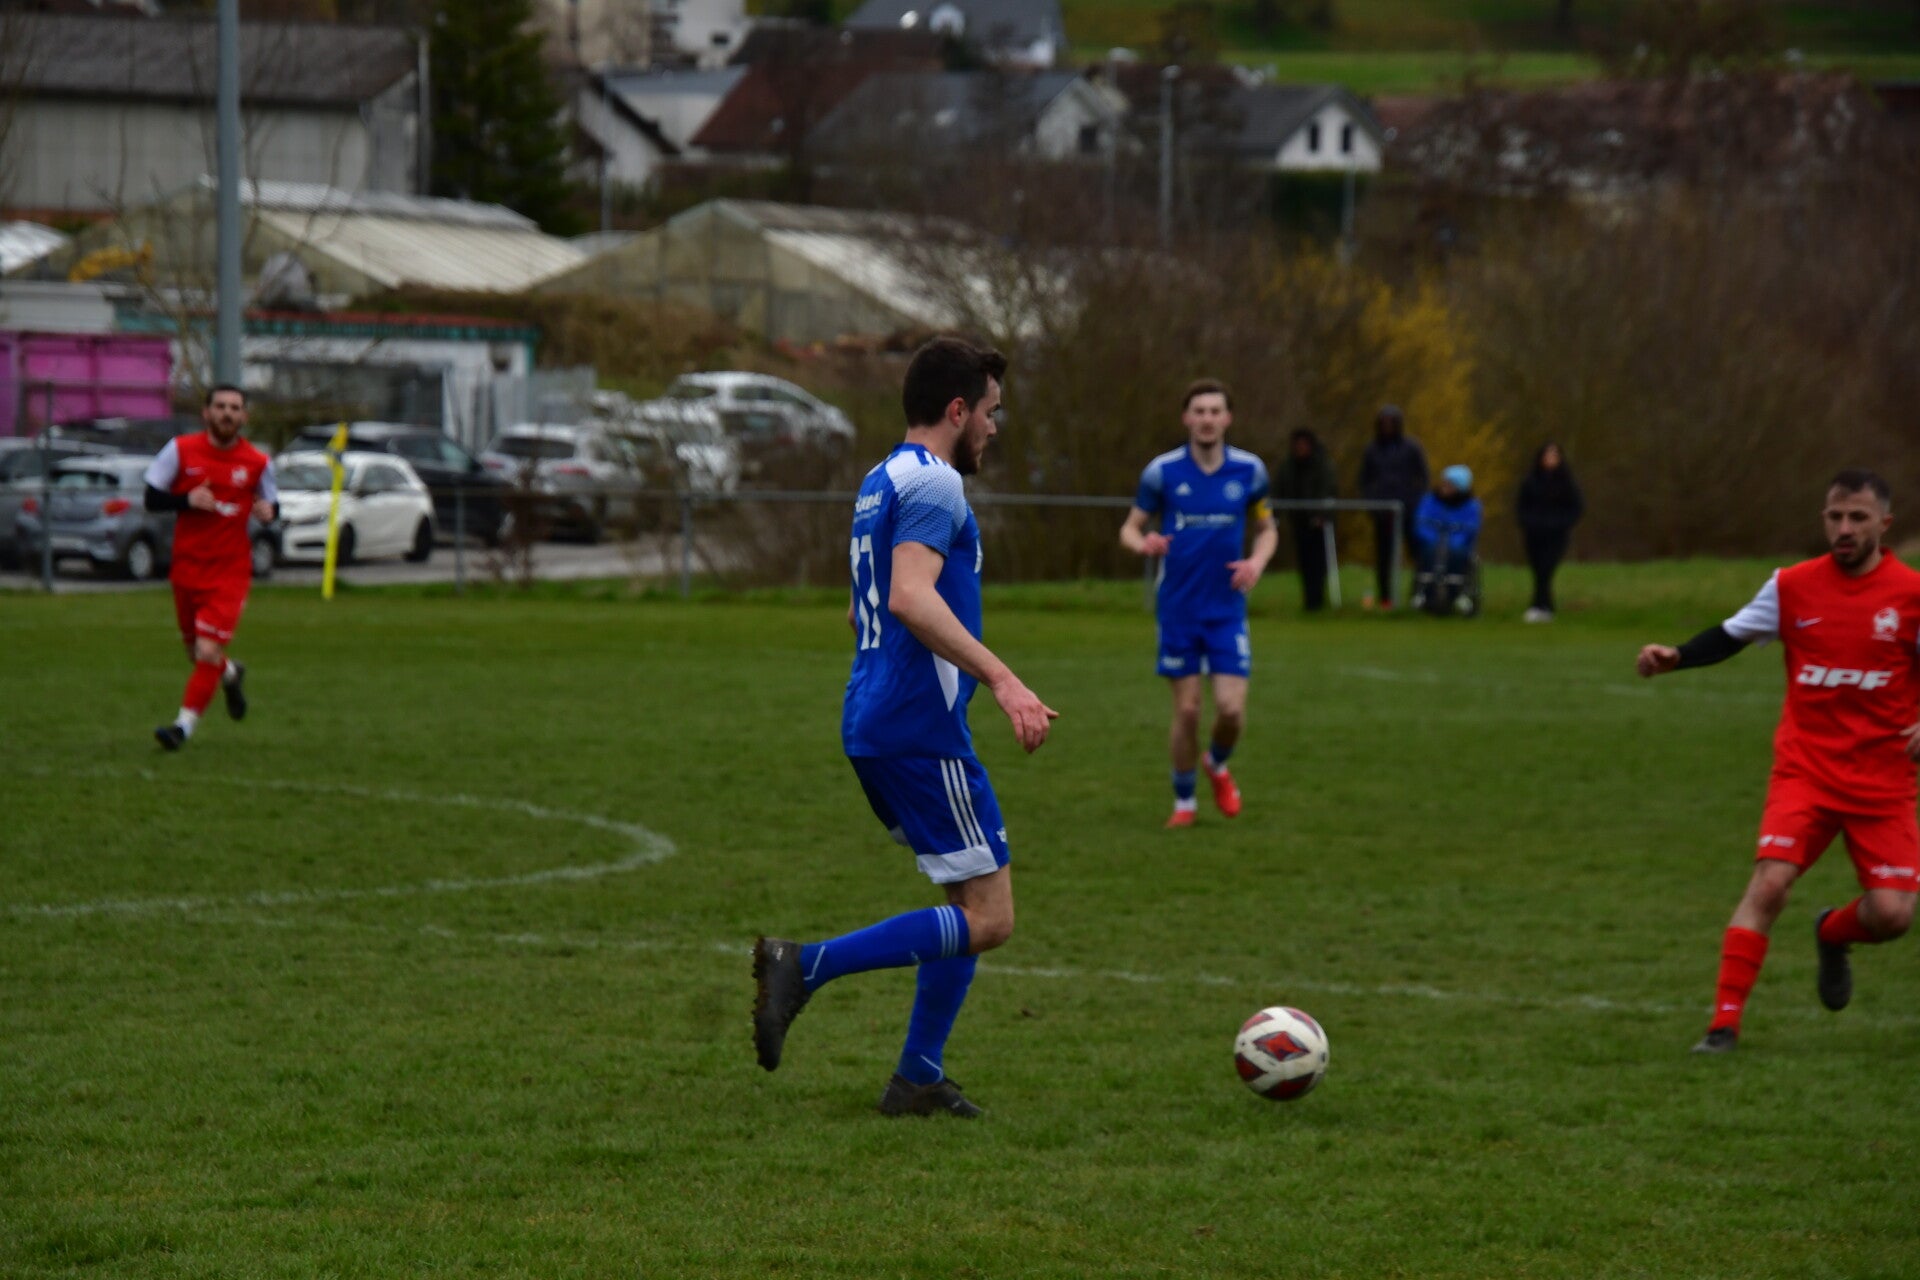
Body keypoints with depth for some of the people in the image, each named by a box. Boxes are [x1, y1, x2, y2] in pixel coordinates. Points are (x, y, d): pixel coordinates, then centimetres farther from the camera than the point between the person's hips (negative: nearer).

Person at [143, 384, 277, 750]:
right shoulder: (181, 450, -2)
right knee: (194, 649, 14)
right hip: (187, 565, 2)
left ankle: (185, 725, -7)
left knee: (208, 651, -15)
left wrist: (267, 511, -14)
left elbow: (272, 503, 10)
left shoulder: (257, 463, -2)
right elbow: (152, 498, 0)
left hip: (230, 572, -2)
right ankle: (231, 674, 48)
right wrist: (187, 500, -19)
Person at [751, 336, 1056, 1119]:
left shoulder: (881, 482, 18)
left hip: (871, 723, 10)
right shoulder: (933, 483, -12)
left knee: (974, 905, 15)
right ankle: (807, 967, -14)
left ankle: (919, 1080, 11)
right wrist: (1003, 680, -30)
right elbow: (913, 598, -26)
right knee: (988, 919, -8)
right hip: (920, 730, -10)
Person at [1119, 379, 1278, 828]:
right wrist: (1143, 543, -20)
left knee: (1231, 709, -8)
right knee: (1187, 711, 1)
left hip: (1227, 609, 1)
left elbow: (1266, 529, 12)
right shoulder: (1162, 471, -5)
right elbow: (1129, 528, 4)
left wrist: (1257, 562, -8)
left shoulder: (1249, 471, -1)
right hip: (1179, 609, -1)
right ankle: (1183, 801, 20)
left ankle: (1217, 765, 25)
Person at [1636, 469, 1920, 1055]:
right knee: (1770, 880, -19)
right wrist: (1673, 657, -9)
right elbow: (1730, 637, 8)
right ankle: (1724, 1023, -15)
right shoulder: (1793, 586, 1)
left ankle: (1832, 935, 30)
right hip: (1805, 768, 0)